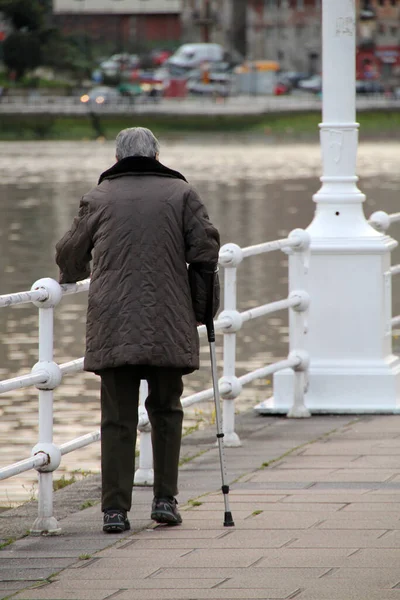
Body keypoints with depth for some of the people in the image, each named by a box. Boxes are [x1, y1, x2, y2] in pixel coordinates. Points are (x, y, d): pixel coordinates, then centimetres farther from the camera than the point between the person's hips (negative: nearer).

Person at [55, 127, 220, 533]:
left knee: (117, 417, 2)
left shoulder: (99, 198, 7)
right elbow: (206, 248, -1)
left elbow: (70, 256, 15)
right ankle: (165, 499, 10)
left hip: (112, 327, 0)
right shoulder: (181, 194, 5)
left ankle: (115, 509, -2)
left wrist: (70, 279, 38)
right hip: (169, 324, 0)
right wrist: (201, 306, 11)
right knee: (166, 410, 14)